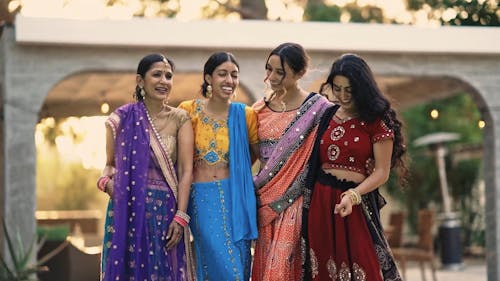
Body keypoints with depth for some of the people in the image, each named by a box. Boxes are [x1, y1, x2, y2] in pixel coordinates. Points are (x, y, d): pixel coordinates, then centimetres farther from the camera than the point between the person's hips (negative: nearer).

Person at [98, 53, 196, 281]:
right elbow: (110, 164, 12)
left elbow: (186, 170, -3)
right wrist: (105, 180, -10)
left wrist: (180, 216, -11)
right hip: (127, 211, 0)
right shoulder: (122, 119, 2)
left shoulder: (179, 119, 2)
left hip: (165, 211, 0)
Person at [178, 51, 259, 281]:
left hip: (235, 199, 2)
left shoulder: (245, 115, 1)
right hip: (202, 199, -2)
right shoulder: (189, 110, -2)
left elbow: (257, 153, 15)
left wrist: (237, 171, 5)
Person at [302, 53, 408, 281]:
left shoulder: (377, 122, -5)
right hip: (321, 203, 4)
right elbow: (314, 161, 12)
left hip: (356, 205, -4)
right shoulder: (328, 115, 9)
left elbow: (381, 172, -8)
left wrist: (353, 195, -22)